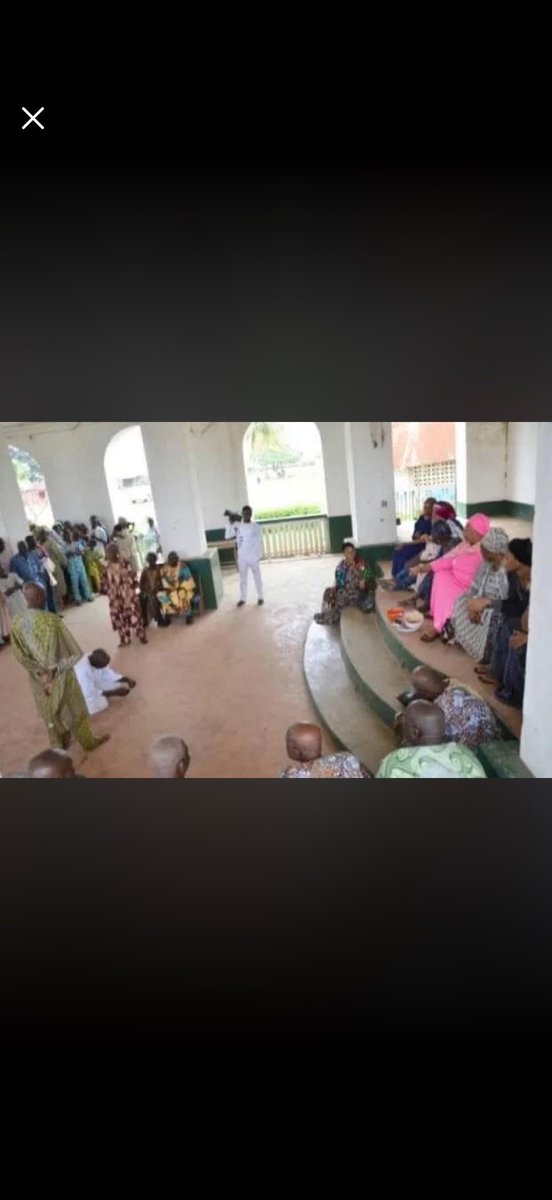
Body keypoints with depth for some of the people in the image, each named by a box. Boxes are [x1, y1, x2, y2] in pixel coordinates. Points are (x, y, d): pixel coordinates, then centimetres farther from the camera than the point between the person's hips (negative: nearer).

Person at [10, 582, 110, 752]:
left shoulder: (16, 622, -10)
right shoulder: (50, 619, -28)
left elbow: (19, 655, -2)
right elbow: (73, 651, -25)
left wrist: (39, 670, 2)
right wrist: (54, 668, -10)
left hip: (39, 678, 5)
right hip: (59, 676, -5)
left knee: (50, 713, 24)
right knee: (73, 710, 16)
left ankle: (60, 746, 44)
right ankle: (88, 742, 35)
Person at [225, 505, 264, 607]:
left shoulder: (256, 527, -7)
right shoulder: (237, 526, -3)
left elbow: (259, 542, -3)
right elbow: (227, 536, -10)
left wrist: (259, 556, -7)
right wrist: (230, 523, -17)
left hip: (254, 557, -1)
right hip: (242, 558, 2)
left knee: (257, 578, 11)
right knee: (243, 578, 13)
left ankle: (260, 597, 26)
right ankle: (242, 598, 26)